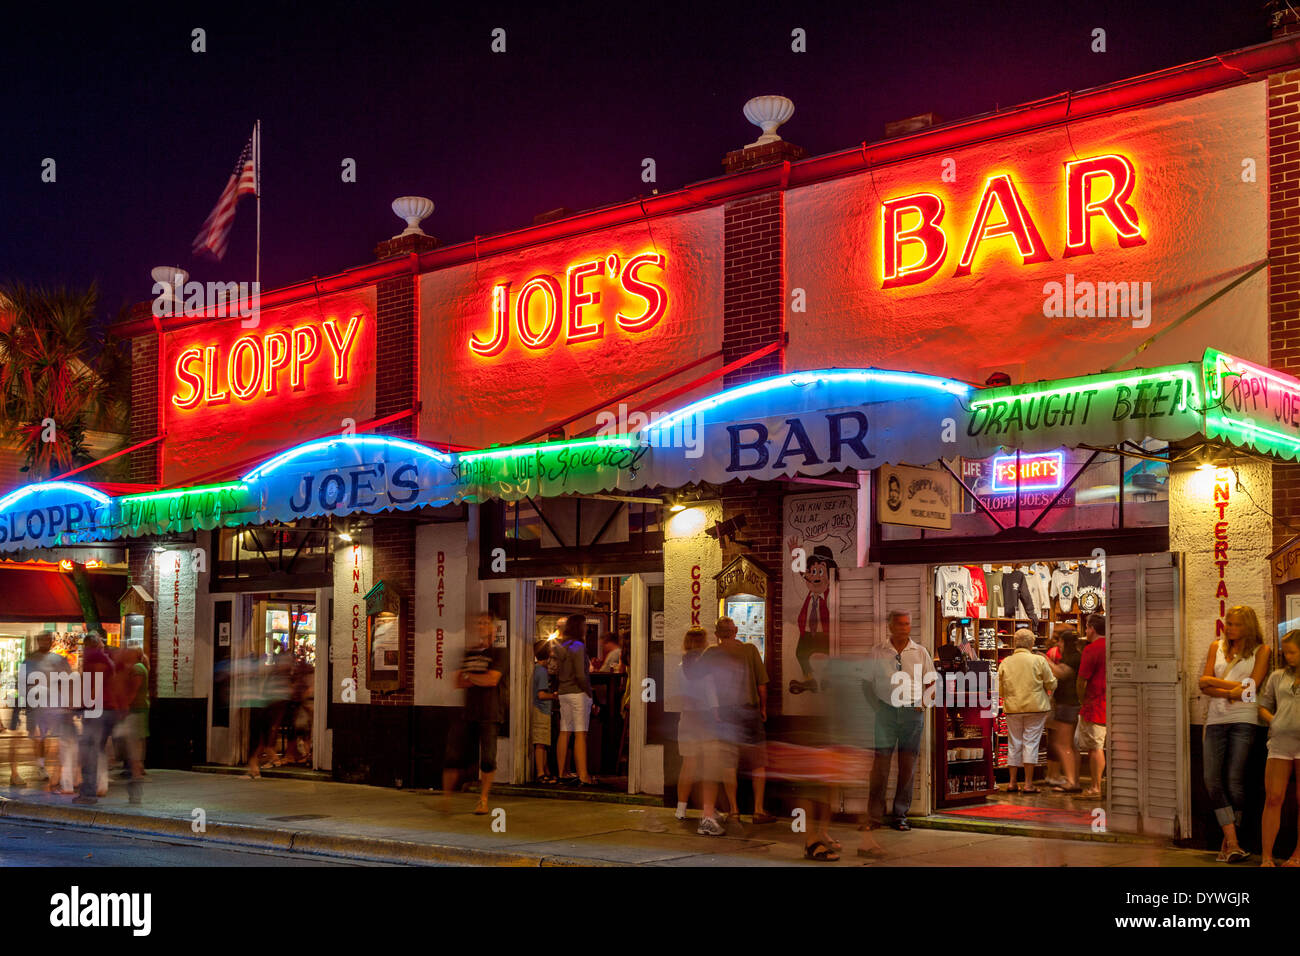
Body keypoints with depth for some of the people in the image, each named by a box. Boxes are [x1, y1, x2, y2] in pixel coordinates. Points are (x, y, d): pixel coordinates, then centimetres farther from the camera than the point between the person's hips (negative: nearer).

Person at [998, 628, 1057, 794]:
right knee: (1031, 743, 1)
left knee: (1014, 744, 11)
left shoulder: (1005, 663, 1)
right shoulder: (1039, 660, -7)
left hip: (1012, 708, 3)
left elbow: (1000, 690, 6)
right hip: (1036, 707, -3)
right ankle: (1028, 783, 0)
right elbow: (1052, 684, -3)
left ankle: (1012, 783, 13)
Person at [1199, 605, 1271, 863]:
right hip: (1216, 720, 3)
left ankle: (1227, 843, 6)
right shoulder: (1216, 647, 16)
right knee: (1212, 780, -9)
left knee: (1234, 780, -7)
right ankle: (1233, 843, -9)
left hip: (1243, 720, -3)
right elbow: (1205, 687, 8)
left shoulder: (1261, 650, 6)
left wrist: (1215, 682, -3)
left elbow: (1252, 686, -6)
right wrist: (1232, 692, -9)